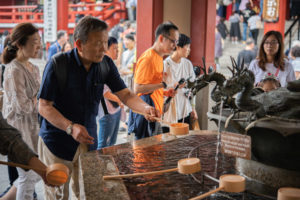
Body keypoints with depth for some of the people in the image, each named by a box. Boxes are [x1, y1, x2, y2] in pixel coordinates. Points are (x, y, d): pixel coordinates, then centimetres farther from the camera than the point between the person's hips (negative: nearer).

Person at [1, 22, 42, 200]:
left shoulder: (34, 69, 8)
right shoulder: (14, 71, -19)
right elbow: (22, 106, -23)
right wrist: (39, 100, -8)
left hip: (33, 126, 8)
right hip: (19, 128, -8)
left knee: (37, 172, 17)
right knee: (29, 176, 3)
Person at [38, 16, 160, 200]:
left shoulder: (105, 64, -4)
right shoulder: (57, 65, -19)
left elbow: (125, 94, -3)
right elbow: (44, 106, -17)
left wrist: (145, 108, -23)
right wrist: (70, 127, -30)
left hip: (88, 139, 4)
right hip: (57, 141, -4)